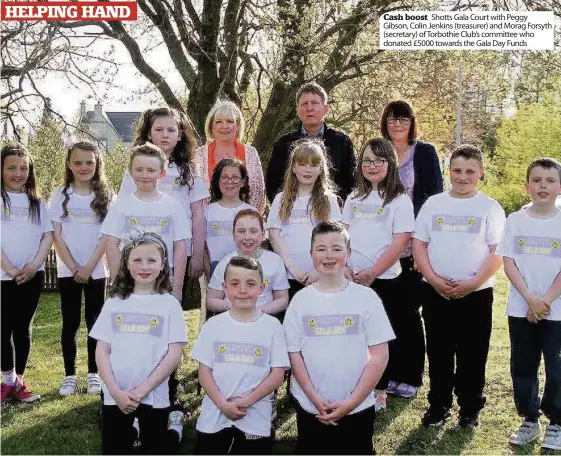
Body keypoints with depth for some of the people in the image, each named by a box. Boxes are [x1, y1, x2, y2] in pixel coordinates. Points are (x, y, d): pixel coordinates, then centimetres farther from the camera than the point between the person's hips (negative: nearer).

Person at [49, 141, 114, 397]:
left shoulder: (106, 196, 0)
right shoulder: (60, 196, 1)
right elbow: (56, 236, -3)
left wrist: (89, 267, -13)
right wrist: (73, 267, -12)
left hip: (96, 270, 0)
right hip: (68, 270, 0)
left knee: (94, 321, 6)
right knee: (70, 323, 5)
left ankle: (93, 373, 16)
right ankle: (70, 375, 14)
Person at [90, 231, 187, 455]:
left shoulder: (169, 304, -3)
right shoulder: (114, 303, 3)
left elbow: (174, 354, -7)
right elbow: (101, 351, 2)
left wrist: (142, 390, -13)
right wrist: (115, 391, -9)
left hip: (154, 397, -2)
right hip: (115, 397, 2)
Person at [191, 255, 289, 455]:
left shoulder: (272, 326, -3)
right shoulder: (213, 325, 1)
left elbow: (277, 374, -5)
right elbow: (204, 370, 1)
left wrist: (246, 401, -14)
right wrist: (223, 404, -12)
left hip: (256, 420, -1)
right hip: (214, 417, 1)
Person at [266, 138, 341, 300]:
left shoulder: (329, 200, 7)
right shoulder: (281, 200, 9)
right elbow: (274, 235, 2)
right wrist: (292, 267, -8)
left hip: (320, 277, 0)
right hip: (287, 275, 1)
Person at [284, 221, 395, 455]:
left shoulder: (366, 297, -6)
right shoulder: (301, 300, -2)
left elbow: (379, 356, -7)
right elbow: (294, 354, 0)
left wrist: (351, 402, -11)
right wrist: (315, 398, -9)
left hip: (358, 408, -1)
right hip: (309, 407, 1)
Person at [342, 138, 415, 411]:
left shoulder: (399, 200, -4)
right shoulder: (355, 198, 11)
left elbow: (400, 242, -11)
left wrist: (372, 273, -16)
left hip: (384, 279, -4)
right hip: (352, 278, 4)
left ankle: (380, 390, 17)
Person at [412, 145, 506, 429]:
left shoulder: (490, 208, -2)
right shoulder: (433, 204, 4)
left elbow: (498, 252, -6)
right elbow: (418, 243, 3)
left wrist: (472, 283, -15)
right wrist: (433, 279, -9)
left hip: (476, 293, -2)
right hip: (435, 292, 2)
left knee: (472, 355, 7)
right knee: (438, 353, 10)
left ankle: (470, 408, 22)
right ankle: (438, 405, 24)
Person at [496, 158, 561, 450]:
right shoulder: (515, 221, 1)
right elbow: (508, 264, -3)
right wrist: (530, 299, -13)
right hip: (520, 308, 2)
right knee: (522, 366, 9)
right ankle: (529, 420, 24)